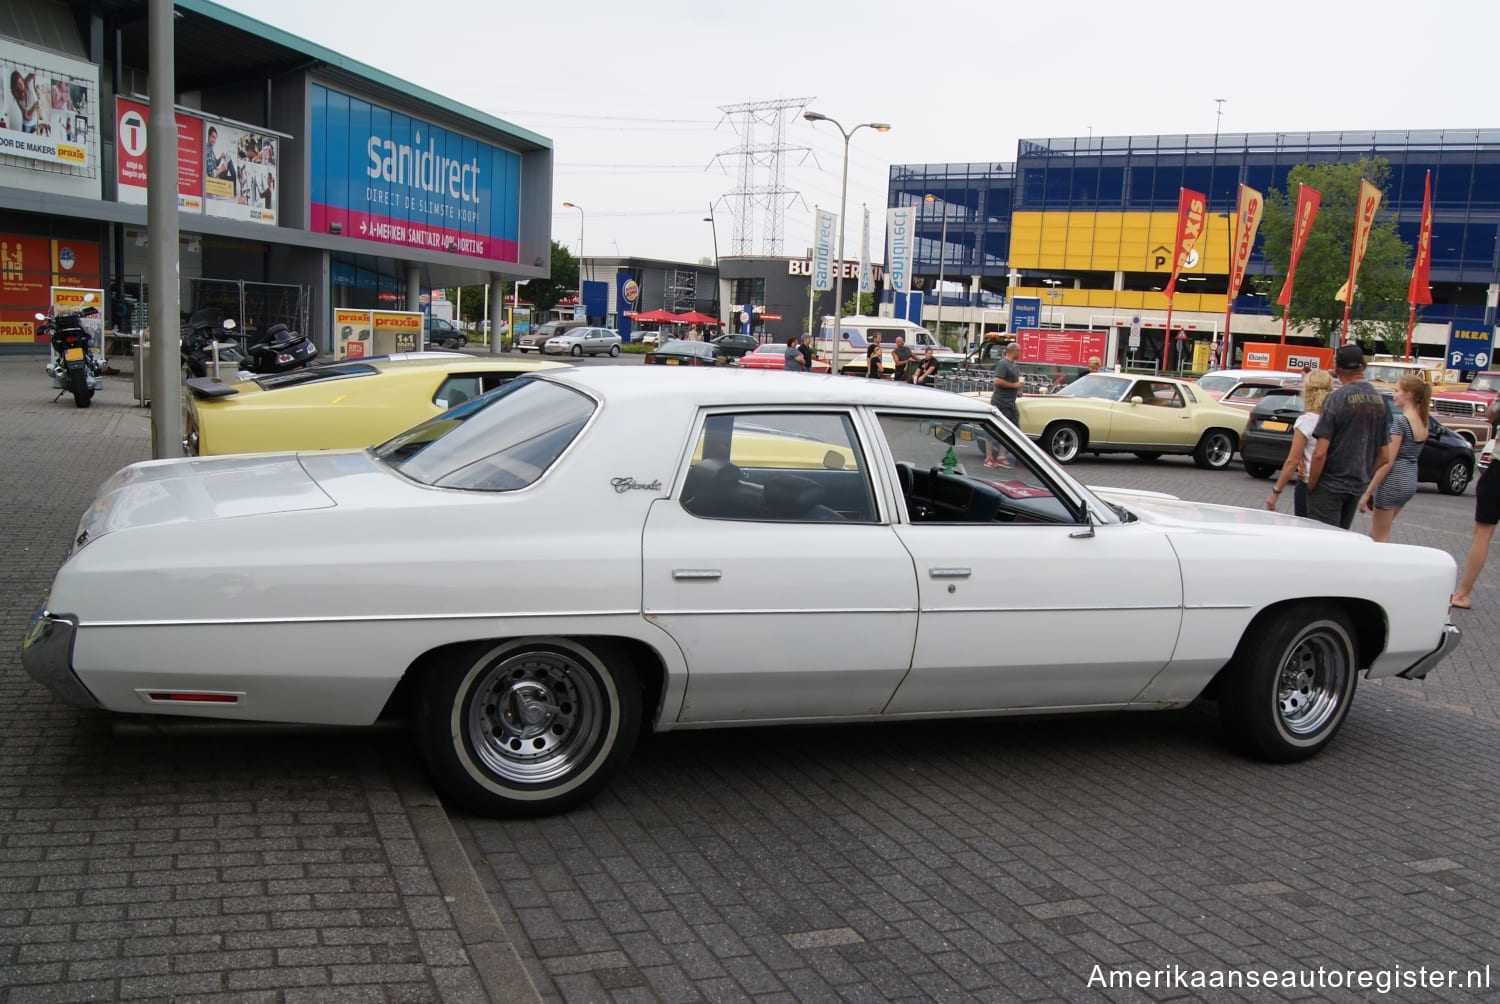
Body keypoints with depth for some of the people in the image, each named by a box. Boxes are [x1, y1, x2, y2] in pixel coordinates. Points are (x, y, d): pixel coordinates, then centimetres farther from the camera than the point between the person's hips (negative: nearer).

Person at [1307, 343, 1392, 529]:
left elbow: (1320, 453, -19)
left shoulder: (1336, 398, -15)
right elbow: (1383, 454, 10)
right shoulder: (1379, 400, 5)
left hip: (1330, 486, -7)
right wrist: (1365, 477, 21)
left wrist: (1311, 485, -9)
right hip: (1358, 486, 7)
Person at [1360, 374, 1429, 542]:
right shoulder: (1423, 423, 10)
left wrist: (1368, 491, -16)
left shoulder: (1400, 421, -16)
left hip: (1392, 482, -9)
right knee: (1374, 533, 20)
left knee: (1380, 538, 1)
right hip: (1410, 483, 9)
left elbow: (1388, 461, -19)